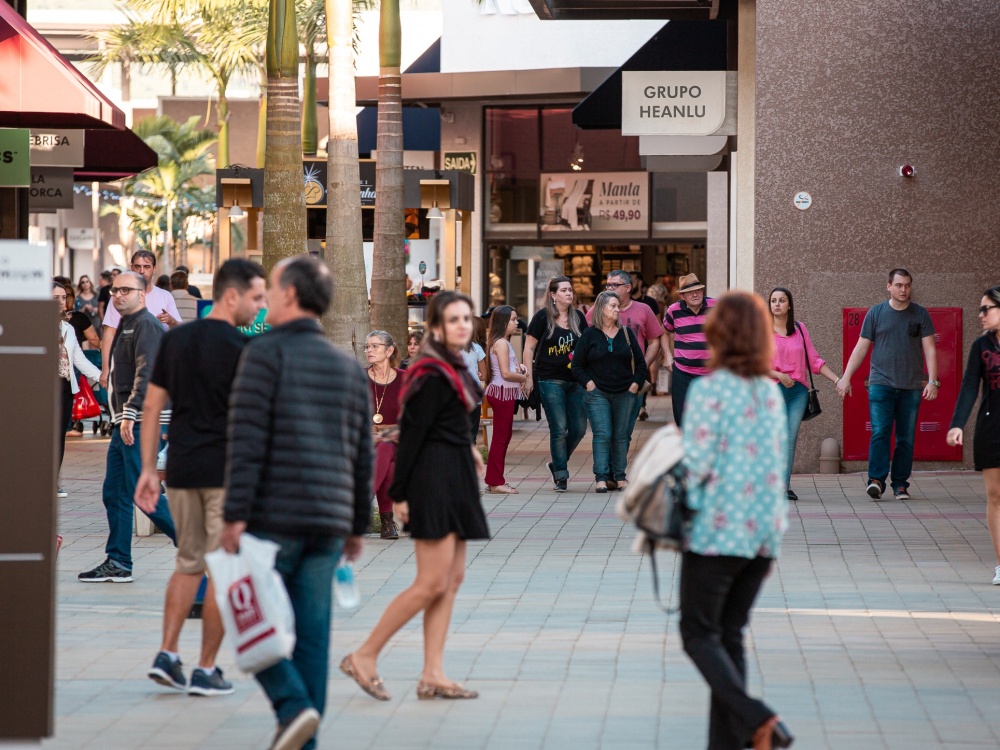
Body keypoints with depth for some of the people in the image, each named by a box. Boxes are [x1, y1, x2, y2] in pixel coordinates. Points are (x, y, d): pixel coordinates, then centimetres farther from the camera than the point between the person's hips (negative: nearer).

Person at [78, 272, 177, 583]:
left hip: (140, 424, -10)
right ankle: (118, 564, 11)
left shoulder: (146, 326, -10)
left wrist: (131, 414, -30)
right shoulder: (126, 326, 22)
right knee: (114, 493, 8)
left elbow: (146, 374, -22)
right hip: (125, 422, 10)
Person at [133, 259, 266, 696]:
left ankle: (167, 655, 6)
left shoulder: (175, 339, 8)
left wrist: (148, 469, 12)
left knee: (188, 562, 17)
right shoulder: (241, 348, -11)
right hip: (227, 470, -6)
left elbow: (152, 407, 9)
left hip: (181, 468, 6)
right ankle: (206, 671, 5)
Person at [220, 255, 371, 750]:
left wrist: (235, 515, -15)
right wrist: (357, 527, 21)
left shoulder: (265, 353, -6)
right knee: (310, 633, 6)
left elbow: (247, 440, -14)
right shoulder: (349, 368, 13)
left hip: (273, 518, -5)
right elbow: (362, 456, 14)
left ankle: (293, 706, -13)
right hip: (327, 523, 5)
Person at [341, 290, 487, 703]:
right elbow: (412, 433, -16)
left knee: (452, 579, 8)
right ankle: (364, 657, -1)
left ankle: (432, 676, 9)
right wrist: (400, 494, -16)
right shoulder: (433, 375, -16)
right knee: (432, 583, -10)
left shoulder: (453, 368, 13)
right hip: (434, 481, -10)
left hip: (454, 482, 10)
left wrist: (466, 449, 16)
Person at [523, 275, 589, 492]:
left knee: (579, 428, 2)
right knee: (559, 429, -7)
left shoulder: (579, 317, 10)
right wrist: (529, 377, -5)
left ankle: (557, 465, 22)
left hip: (575, 381, 5)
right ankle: (561, 476, 1)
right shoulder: (543, 317, -2)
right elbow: (529, 348, 0)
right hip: (550, 380, -5)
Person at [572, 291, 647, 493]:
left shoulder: (626, 334, 9)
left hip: (625, 394, 3)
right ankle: (601, 478, -10)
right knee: (602, 434, -11)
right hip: (598, 394, -3)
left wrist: (636, 384, 3)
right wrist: (589, 384, -7)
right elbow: (577, 365, 3)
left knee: (622, 436, 3)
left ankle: (619, 476, 10)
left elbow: (640, 363, 14)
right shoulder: (589, 335, 1)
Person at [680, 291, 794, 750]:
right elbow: (780, 463, 12)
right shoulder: (771, 393, 9)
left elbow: (697, 465, -14)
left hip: (718, 529, -6)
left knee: (699, 634, 2)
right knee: (730, 635, 13)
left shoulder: (709, 389, -11)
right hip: (765, 533, 6)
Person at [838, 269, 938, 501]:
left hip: (911, 386, 1)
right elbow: (860, 348, 9)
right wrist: (845, 378, 3)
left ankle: (900, 484, 8)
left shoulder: (921, 315, 8)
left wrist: (932, 381, -5)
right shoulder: (876, 313, 6)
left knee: (906, 438, 2)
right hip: (881, 383, -1)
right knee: (880, 432, -14)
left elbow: (930, 350, 6)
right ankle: (876, 480, -16)